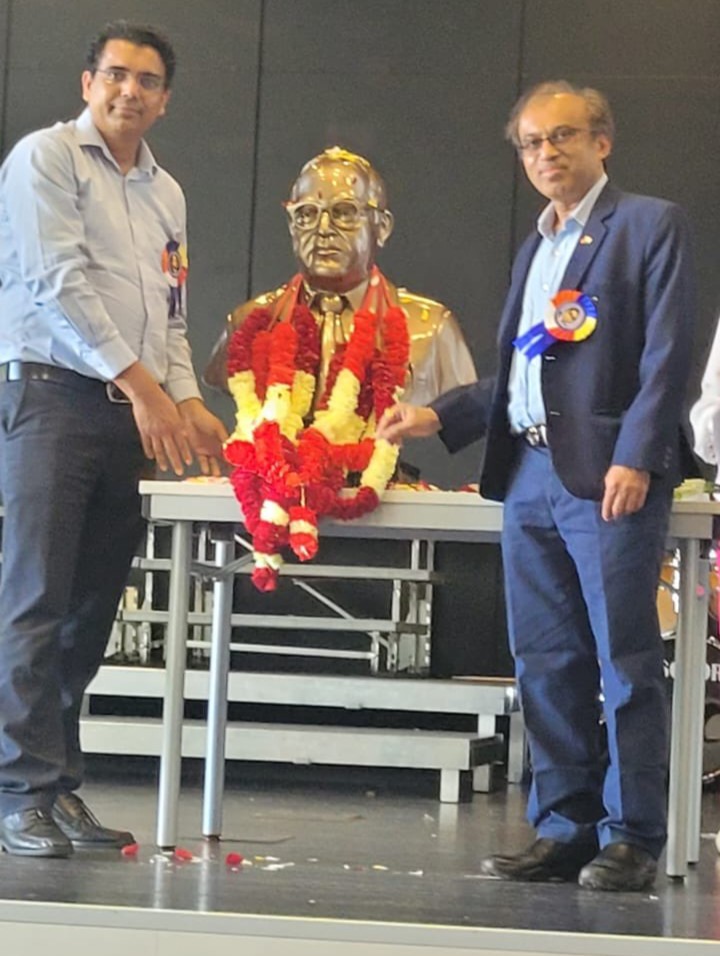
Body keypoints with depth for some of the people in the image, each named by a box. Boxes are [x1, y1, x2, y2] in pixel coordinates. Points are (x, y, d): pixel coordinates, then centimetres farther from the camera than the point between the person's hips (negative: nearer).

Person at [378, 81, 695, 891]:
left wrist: (636, 458, -18)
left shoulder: (648, 225, -1)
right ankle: (565, 830, 14)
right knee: (546, 666, 8)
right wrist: (439, 417, 13)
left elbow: (666, 355, -9)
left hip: (607, 477, -7)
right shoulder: (534, 248, 22)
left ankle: (631, 838, 1)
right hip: (529, 474, 7)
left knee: (624, 662, -4)